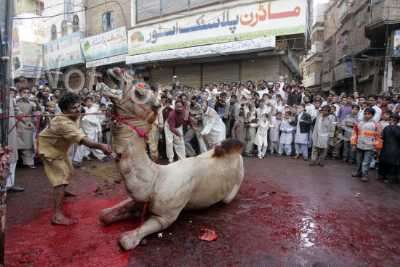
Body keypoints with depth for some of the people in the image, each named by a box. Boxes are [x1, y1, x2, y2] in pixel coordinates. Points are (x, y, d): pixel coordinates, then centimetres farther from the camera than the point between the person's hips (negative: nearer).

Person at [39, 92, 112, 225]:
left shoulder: (73, 116, -12)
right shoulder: (64, 123, -41)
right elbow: (83, 139, -54)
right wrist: (101, 146, -67)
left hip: (59, 147, 10)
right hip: (49, 148, -10)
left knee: (68, 170, 26)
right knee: (61, 178, -19)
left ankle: (61, 191, 56)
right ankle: (57, 215, -19)